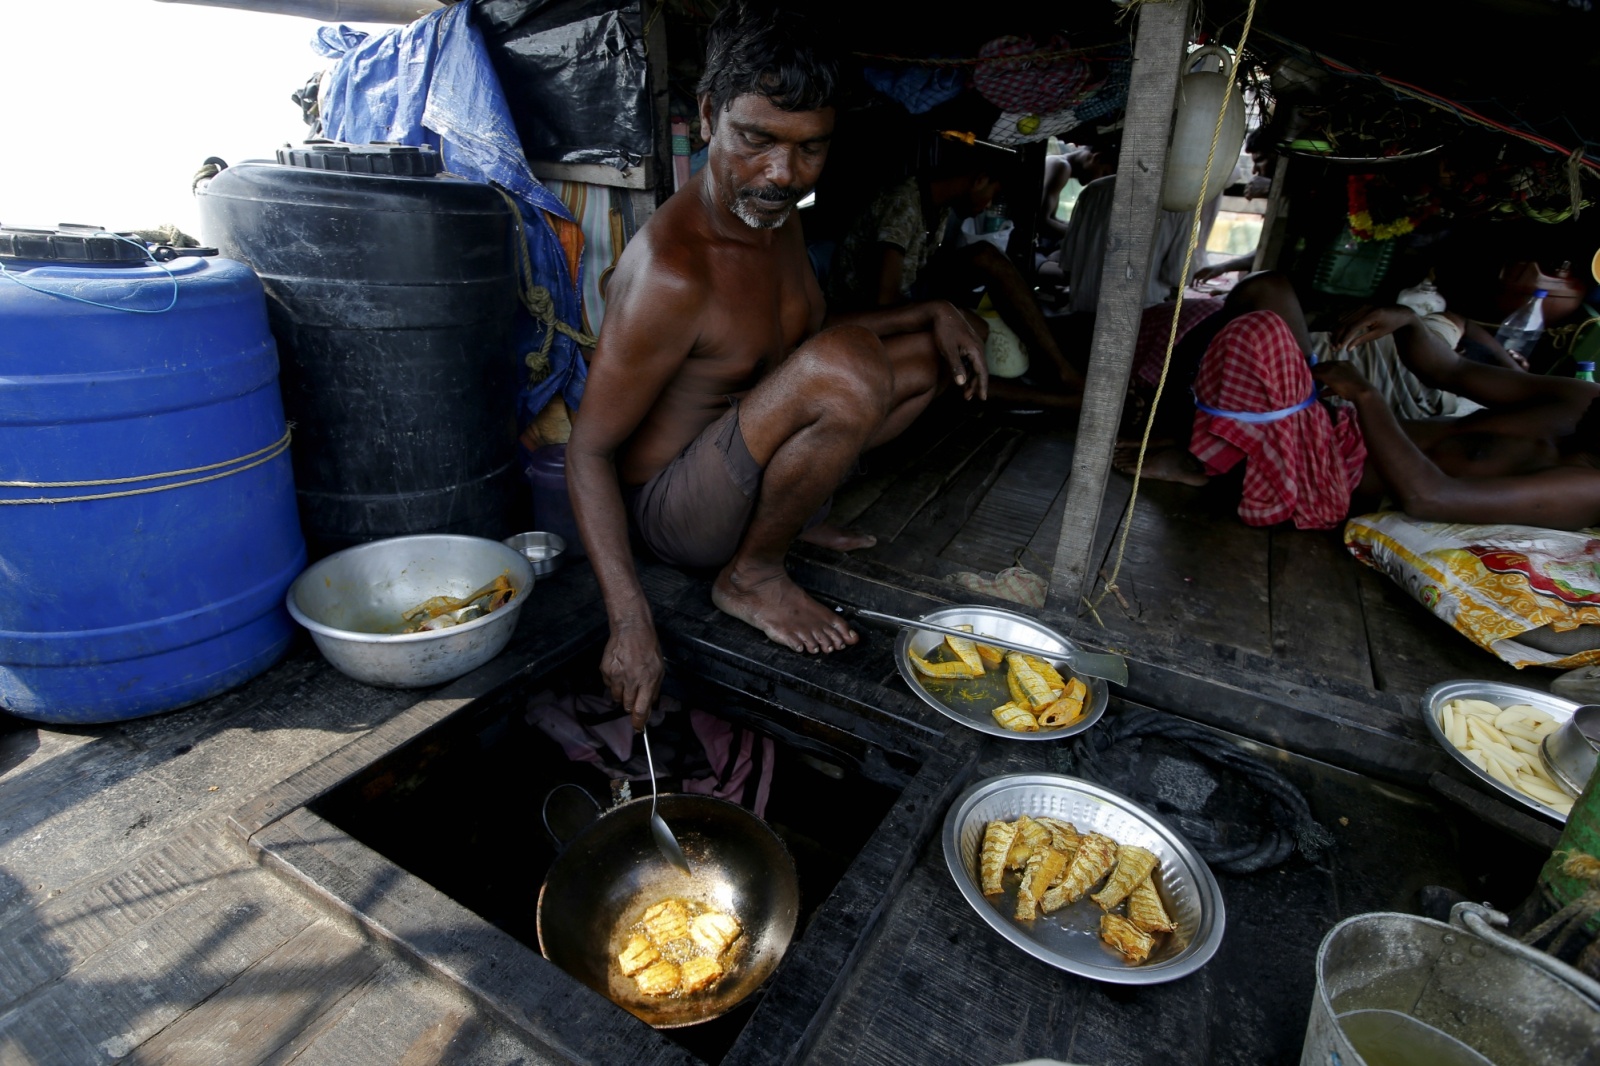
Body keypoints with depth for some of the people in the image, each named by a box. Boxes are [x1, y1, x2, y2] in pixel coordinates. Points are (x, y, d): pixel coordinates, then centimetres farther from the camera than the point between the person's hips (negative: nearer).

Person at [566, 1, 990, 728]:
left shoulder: (775, 217, 1)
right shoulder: (670, 270, -27)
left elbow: (811, 336, 18)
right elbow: (590, 451, -23)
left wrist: (933, 314, 3)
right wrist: (630, 621, -32)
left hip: (734, 456, 9)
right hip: (670, 508, -8)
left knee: (929, 355, 12)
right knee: (847, 369, -34)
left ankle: (792, 511, 10)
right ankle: (751, 574, -13)